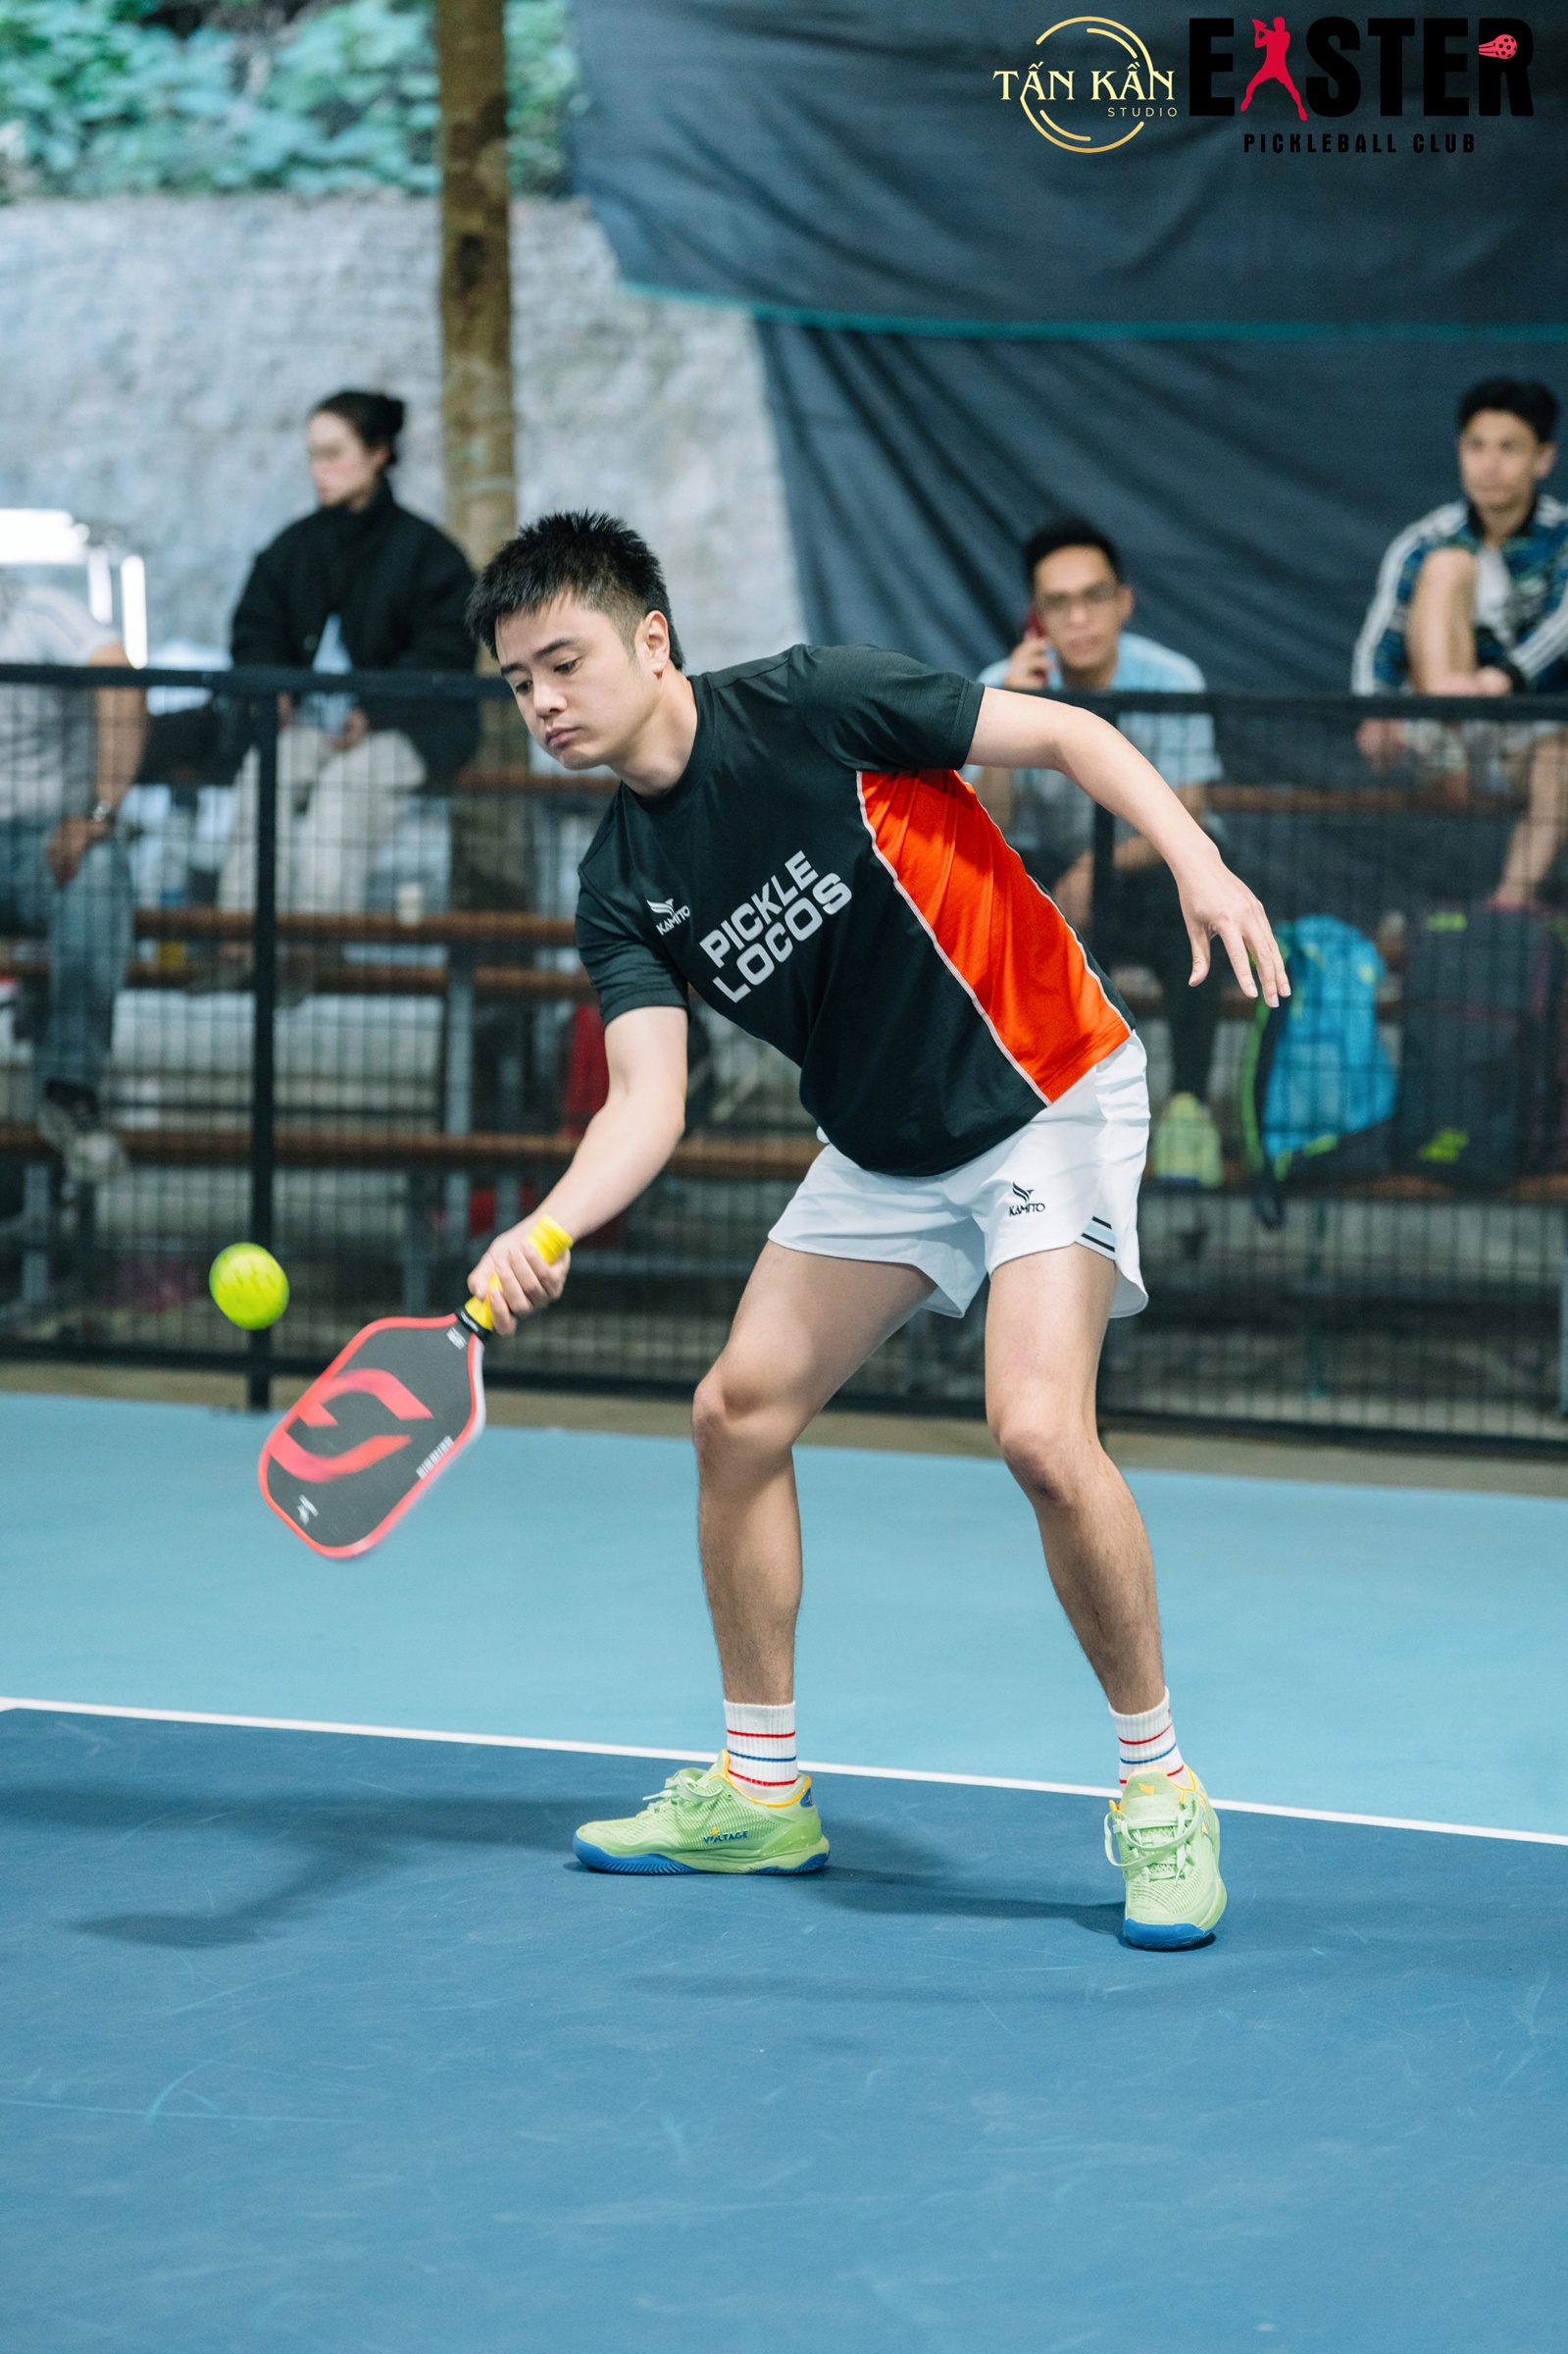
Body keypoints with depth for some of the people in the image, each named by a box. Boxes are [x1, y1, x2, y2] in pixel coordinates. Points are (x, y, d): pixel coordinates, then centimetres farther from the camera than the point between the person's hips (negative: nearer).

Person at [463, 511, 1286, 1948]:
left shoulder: (812, 708, -18)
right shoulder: (624, 889, -2)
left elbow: (1066, 733, -13)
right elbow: (649, 1101, -11)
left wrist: (1199, 863, -26)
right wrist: (544, 1234, -30)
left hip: (1048, 1094, -7)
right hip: (884, 1150, 7)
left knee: (1041, 1432, -23)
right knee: (741, 1412, 5)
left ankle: (1161, 1790, -6)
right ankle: (761, 1790, 21)